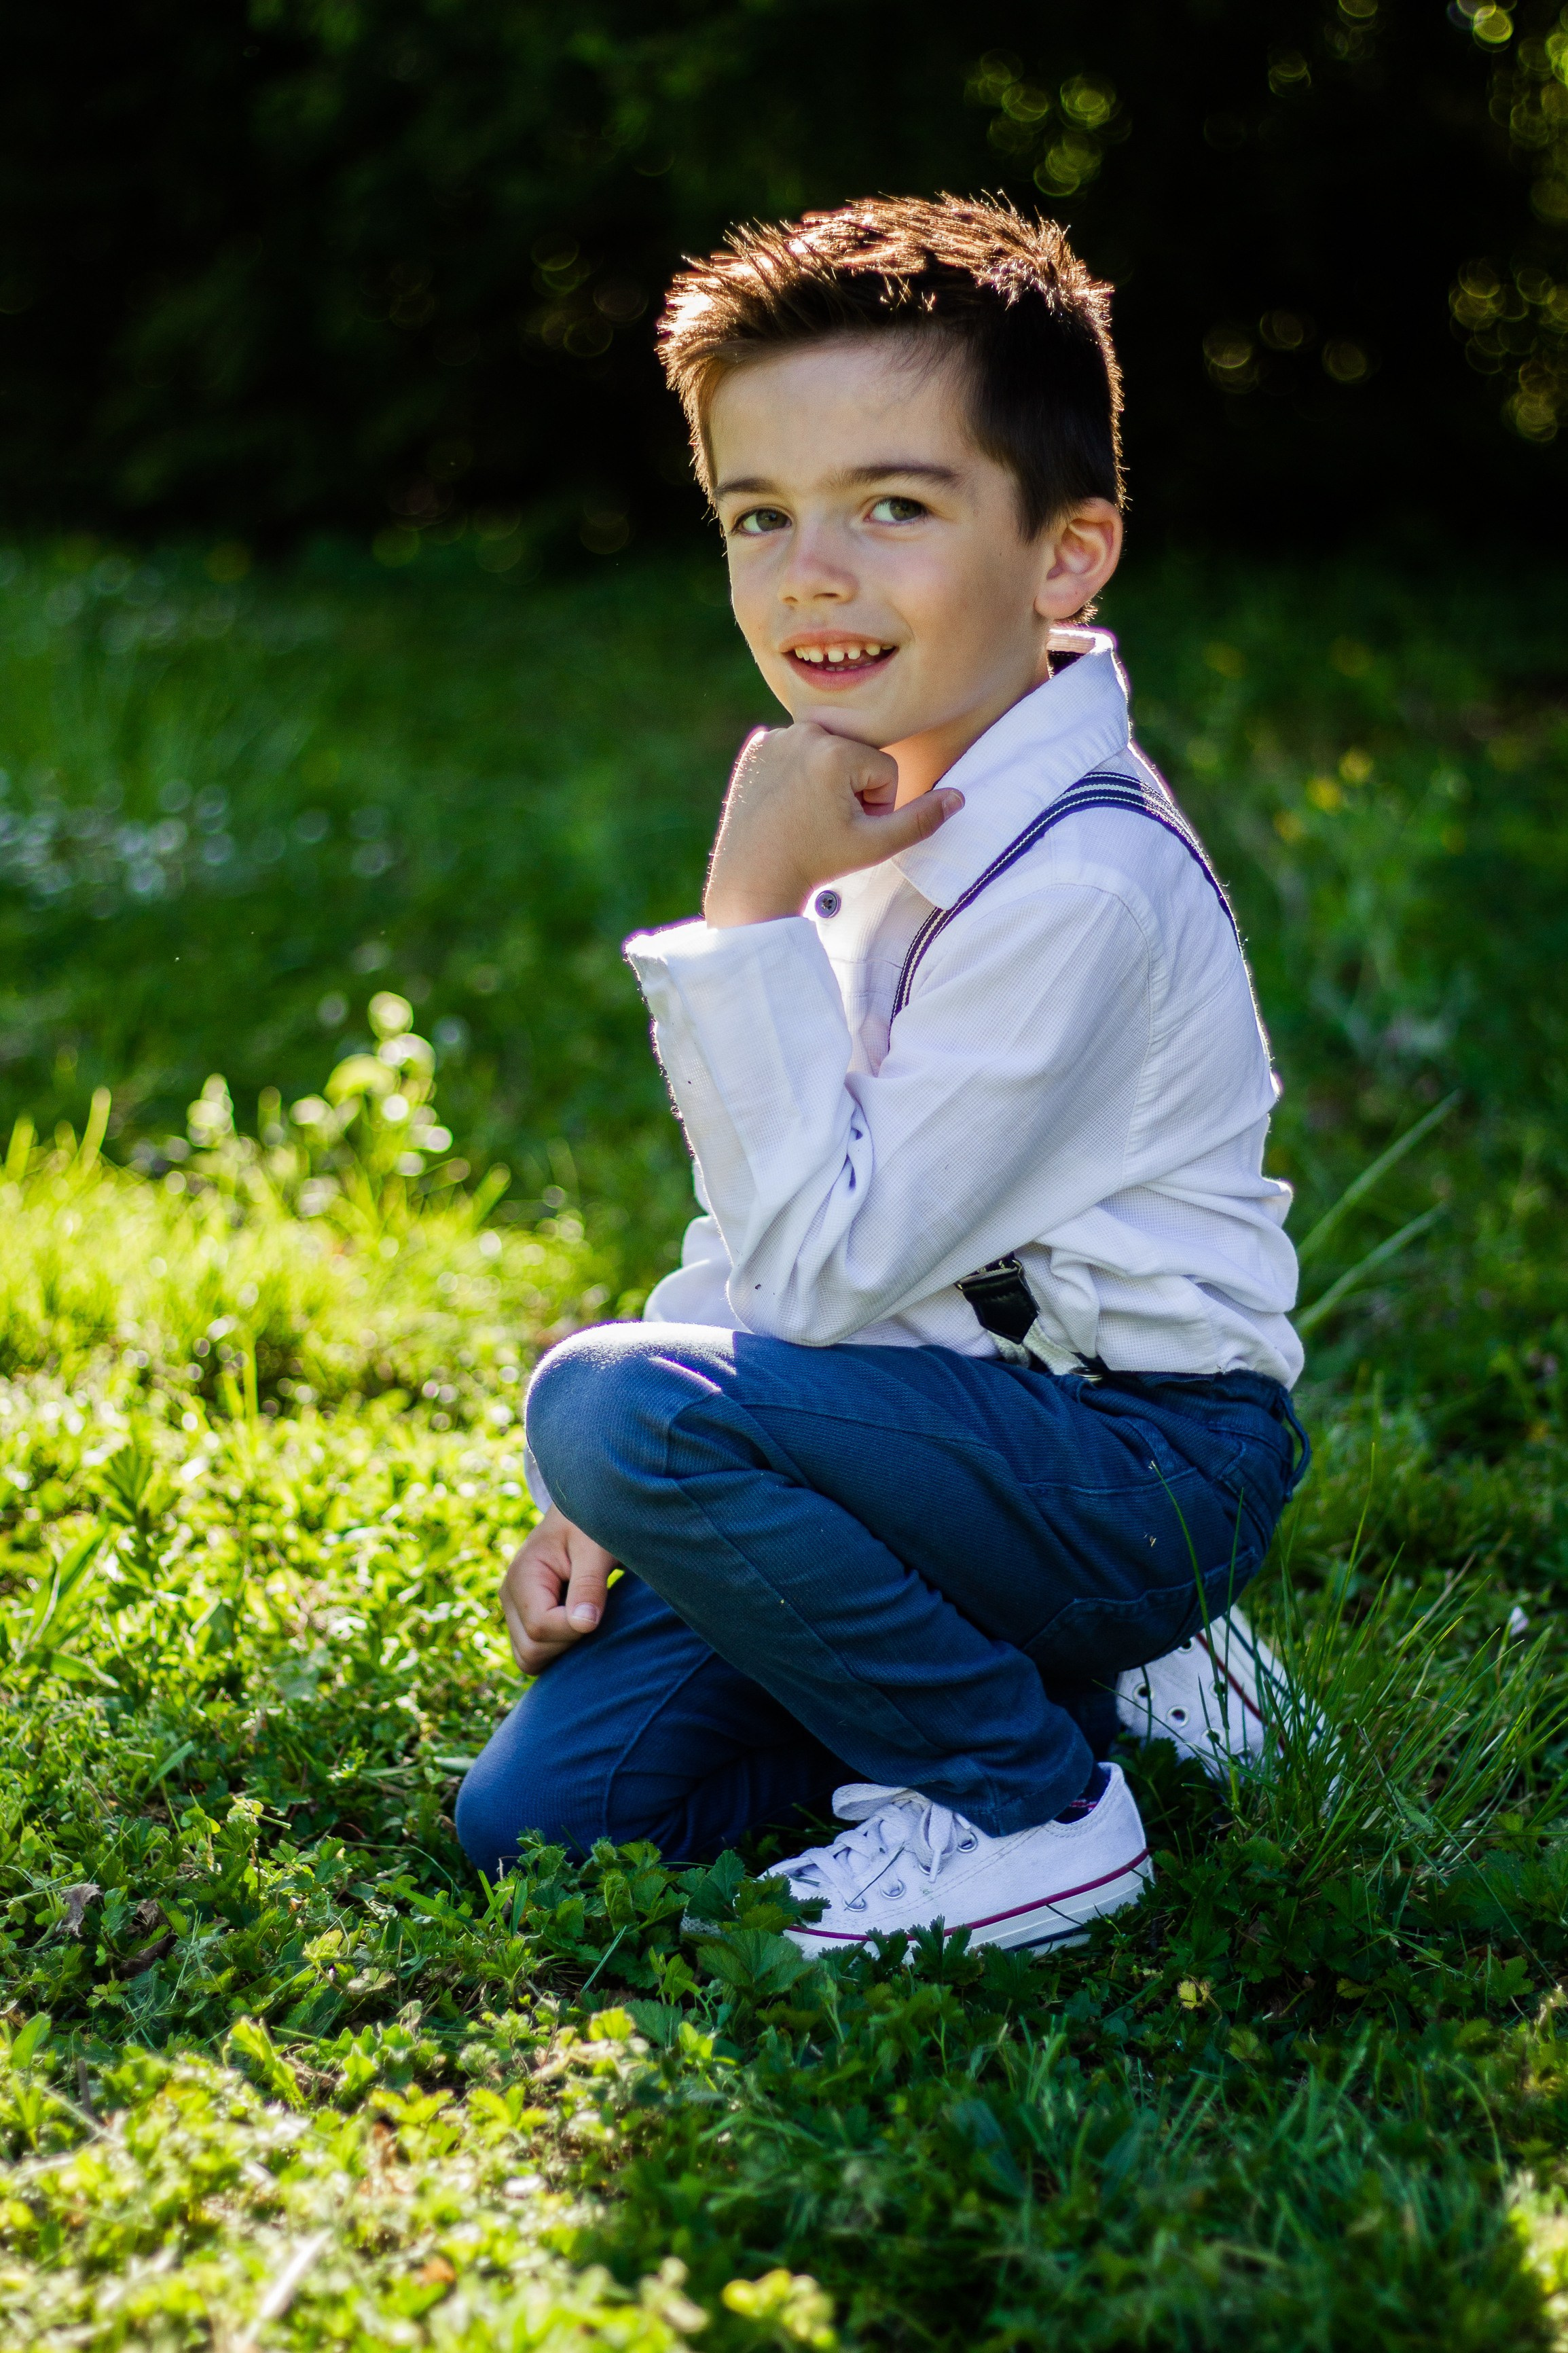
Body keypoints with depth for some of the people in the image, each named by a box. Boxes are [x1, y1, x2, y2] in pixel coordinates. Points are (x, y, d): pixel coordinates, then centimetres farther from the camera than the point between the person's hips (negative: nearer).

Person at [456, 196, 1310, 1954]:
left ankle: (1037, 1807, -11)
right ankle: (1077, 1674, 13)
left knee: (620, 1398, -30)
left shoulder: (1076, 882, -23)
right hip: (972, 1422, 9)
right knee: (529, 1818, 1)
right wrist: (601, 1513, 5)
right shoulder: (887, 803, 7)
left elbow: (819, 1267, -24)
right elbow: (765, 1221, 12)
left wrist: (750, 914, -23)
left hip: (1148, 1463, -9)